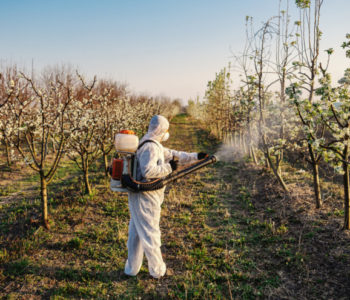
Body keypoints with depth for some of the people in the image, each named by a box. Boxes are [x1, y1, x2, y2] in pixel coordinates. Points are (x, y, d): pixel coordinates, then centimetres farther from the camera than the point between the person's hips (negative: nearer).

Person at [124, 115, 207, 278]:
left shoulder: (155, 145, 15)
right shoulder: (150, 146, -18)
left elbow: (172, 154, 22)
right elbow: (148, 171, -29)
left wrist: (195, 156, 20)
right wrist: (168, 167, -18)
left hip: (138, 196, 10)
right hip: (146, 196, -10)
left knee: (136, 232, 16)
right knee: (150, 233, 3)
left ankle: (131, 268, 28)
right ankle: (157, 270, 18)